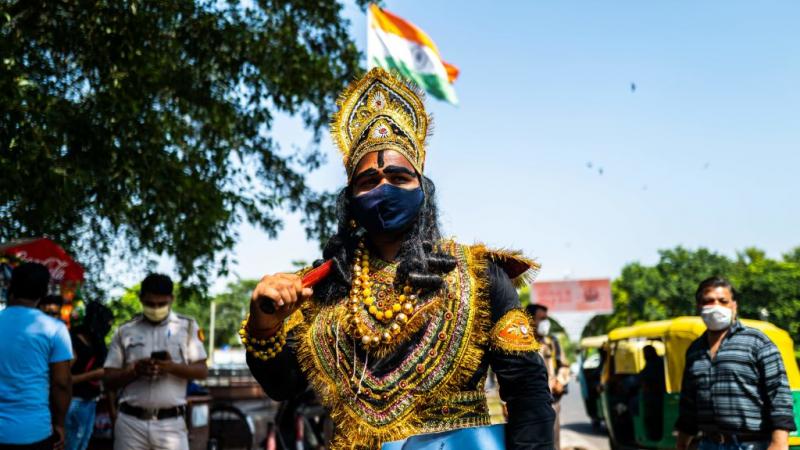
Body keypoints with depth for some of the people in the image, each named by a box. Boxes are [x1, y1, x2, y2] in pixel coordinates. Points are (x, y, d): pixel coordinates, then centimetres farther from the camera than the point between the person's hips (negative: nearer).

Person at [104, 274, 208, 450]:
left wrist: (172, 367, -16)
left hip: (170, 423, -1)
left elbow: (202, 371, 2)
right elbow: (109, 379, 7)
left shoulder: (187, 327, 6)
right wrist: (135, 370, -13)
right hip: (131, 422, 1)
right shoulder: (125, 331, 7)